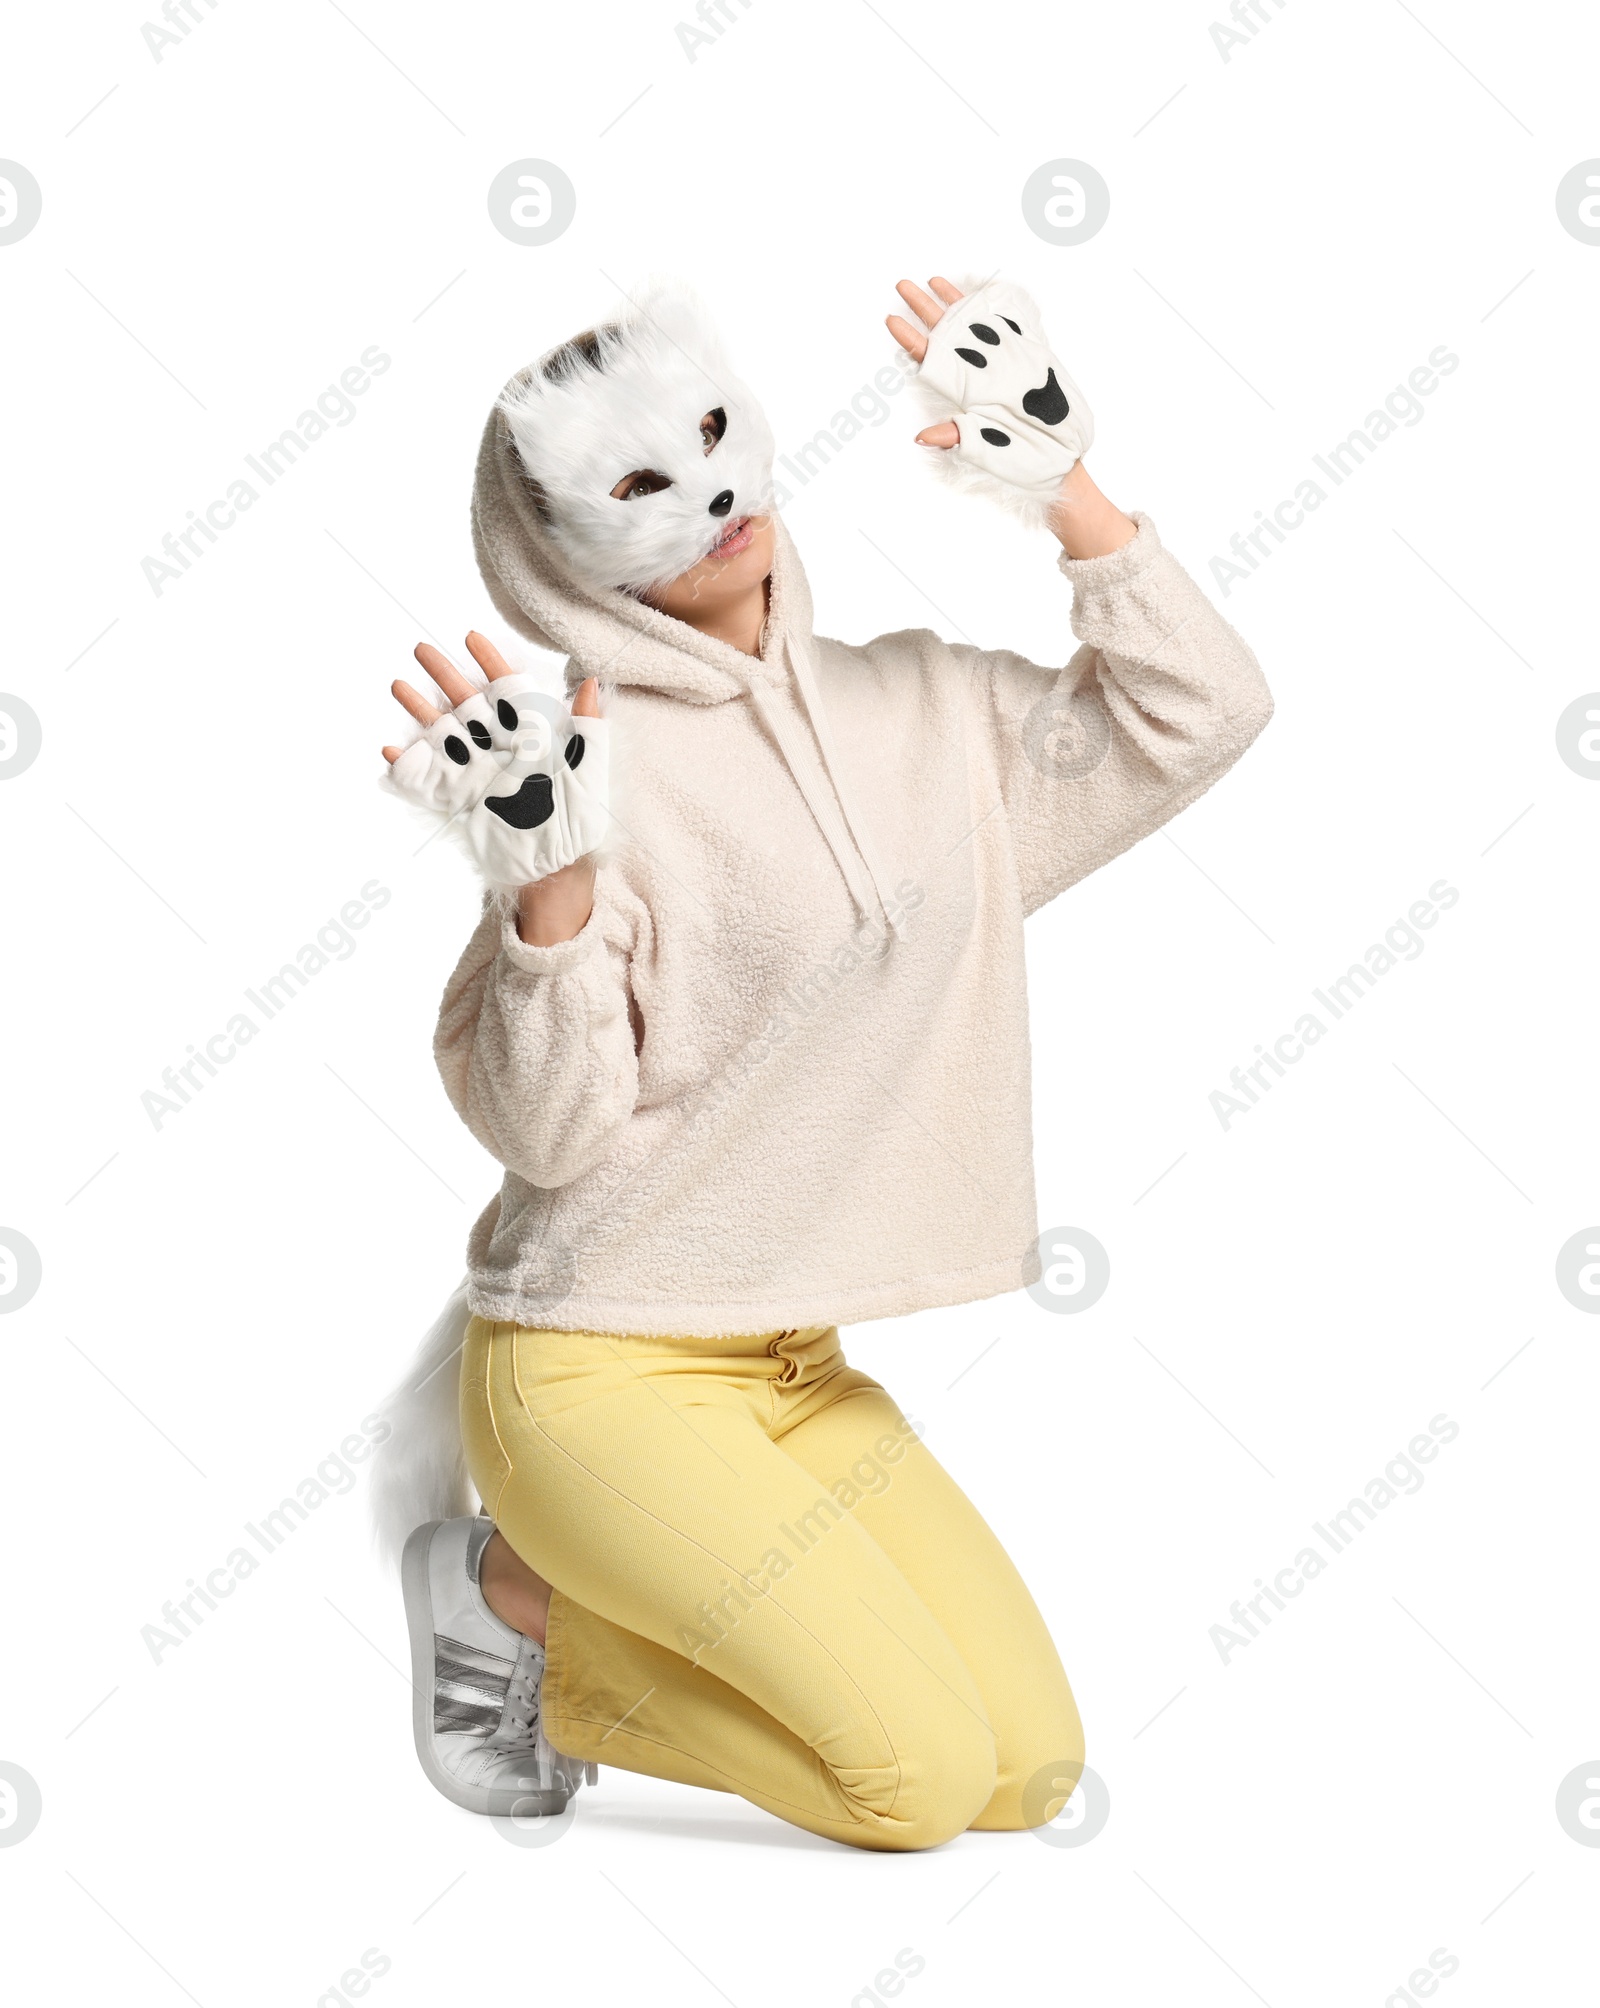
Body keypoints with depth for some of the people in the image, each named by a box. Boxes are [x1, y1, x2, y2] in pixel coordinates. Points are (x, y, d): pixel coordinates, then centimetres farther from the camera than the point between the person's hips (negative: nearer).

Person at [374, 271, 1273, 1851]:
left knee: (1032, 1768, 5)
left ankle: (565, 1676, 16)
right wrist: (546, 877, -32)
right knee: (919, 1775, -10)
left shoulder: (920, 706, 4)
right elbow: (546, 1125, -17)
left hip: (797, 1365, 7)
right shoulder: (607, 764, -15)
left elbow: (1195, 716, 4)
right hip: (601, 1366, -7)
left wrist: (1063, 492, -3)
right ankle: (507, 1589, 8)